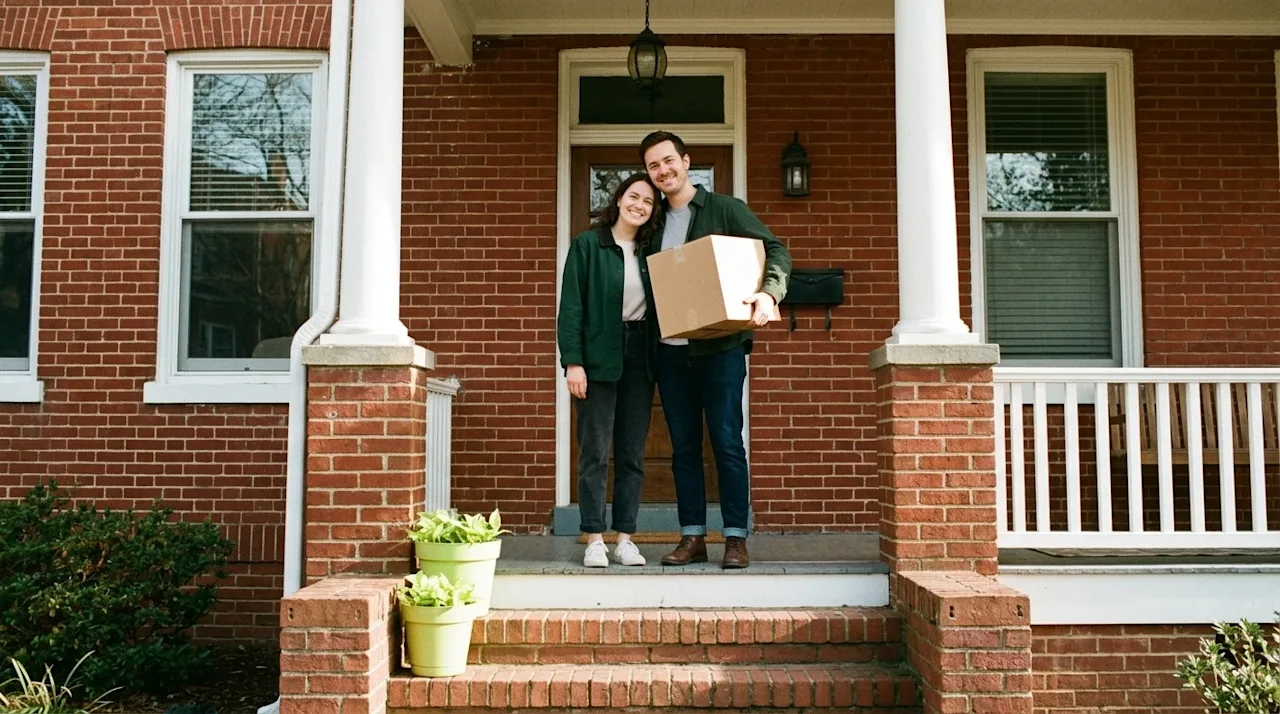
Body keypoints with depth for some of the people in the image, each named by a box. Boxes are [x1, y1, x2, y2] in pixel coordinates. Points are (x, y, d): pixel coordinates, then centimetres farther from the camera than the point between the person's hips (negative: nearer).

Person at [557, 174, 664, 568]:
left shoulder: (651, 251, 12)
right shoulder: (587, 245, 0)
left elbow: (662, 306, 13)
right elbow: (571, 306, -5)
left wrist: (658, 361, 1)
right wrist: (572, 361, -13)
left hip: (639, 359, 4)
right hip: (599, 359, -4)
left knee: (633, 454, 6)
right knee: (595, 453, -1)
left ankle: (625, 538, 14)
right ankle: (594, 539, 8)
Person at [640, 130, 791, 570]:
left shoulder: (725, 209, 1)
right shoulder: (656, 222, 15)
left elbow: (775, 250, -5)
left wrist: (769, 293, -25)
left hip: (720, 347, -5)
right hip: (671, 351, 5)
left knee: (727, 442, -3)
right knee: (683, 447, 7)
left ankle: (736, 538, 5)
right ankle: (692, 537, 15)